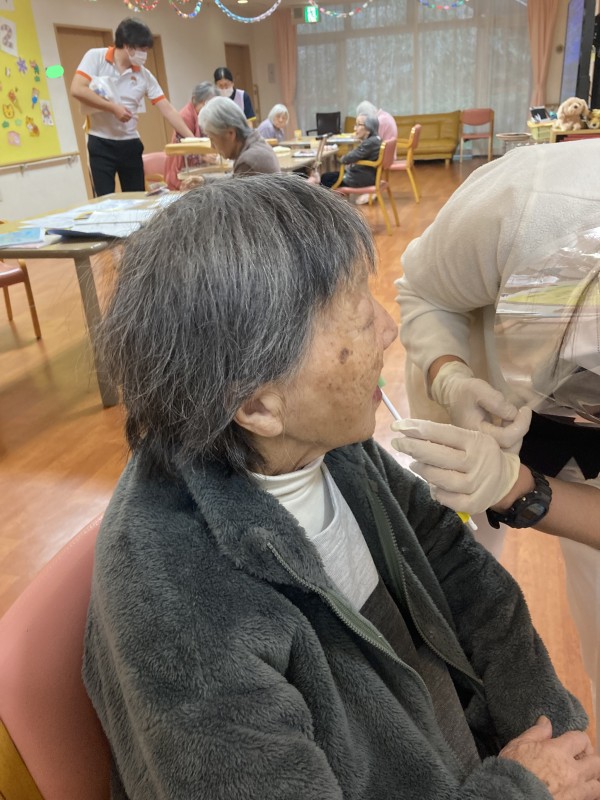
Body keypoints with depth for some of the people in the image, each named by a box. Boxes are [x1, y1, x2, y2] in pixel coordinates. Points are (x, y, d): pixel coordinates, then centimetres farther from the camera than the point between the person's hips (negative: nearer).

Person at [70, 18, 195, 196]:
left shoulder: (144, 75, 3)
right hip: (101, 143, -4)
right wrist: (113, 108, -16)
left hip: (130, 143, 4)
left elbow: (168, 110, 0)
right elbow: (77, 89, -15)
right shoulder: (95, 57, -5)